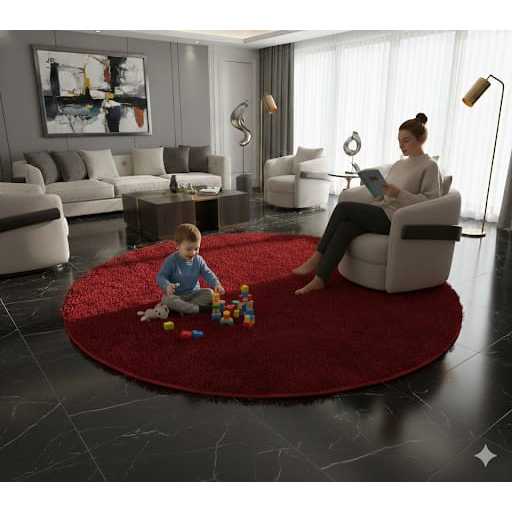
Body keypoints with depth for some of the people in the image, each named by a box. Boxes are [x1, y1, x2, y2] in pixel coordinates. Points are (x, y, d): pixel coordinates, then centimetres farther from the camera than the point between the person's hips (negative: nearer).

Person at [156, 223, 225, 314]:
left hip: (193, 293, 4)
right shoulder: (171, 261, -15)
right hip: (176, 295, -3)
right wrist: (167, 285, -36)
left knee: (210, 293, -18)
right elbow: (161, 276, -14)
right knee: (167, 300, -34)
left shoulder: (198, 260, -4)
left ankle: (182, 307, -25)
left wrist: (216, 284, -20)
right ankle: (198, 308, -30)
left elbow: (208, 274, -1)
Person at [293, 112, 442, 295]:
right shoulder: (398, 164, 20)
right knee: (345, 227, -24)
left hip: (395, 219, -6)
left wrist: (398, 193, -21)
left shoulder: (429, 166, -2)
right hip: (381, 213, 6)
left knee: (343, 207, -19)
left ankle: (316, 259, -10)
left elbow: (431, 201, -12)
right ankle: (319, 279, -27)